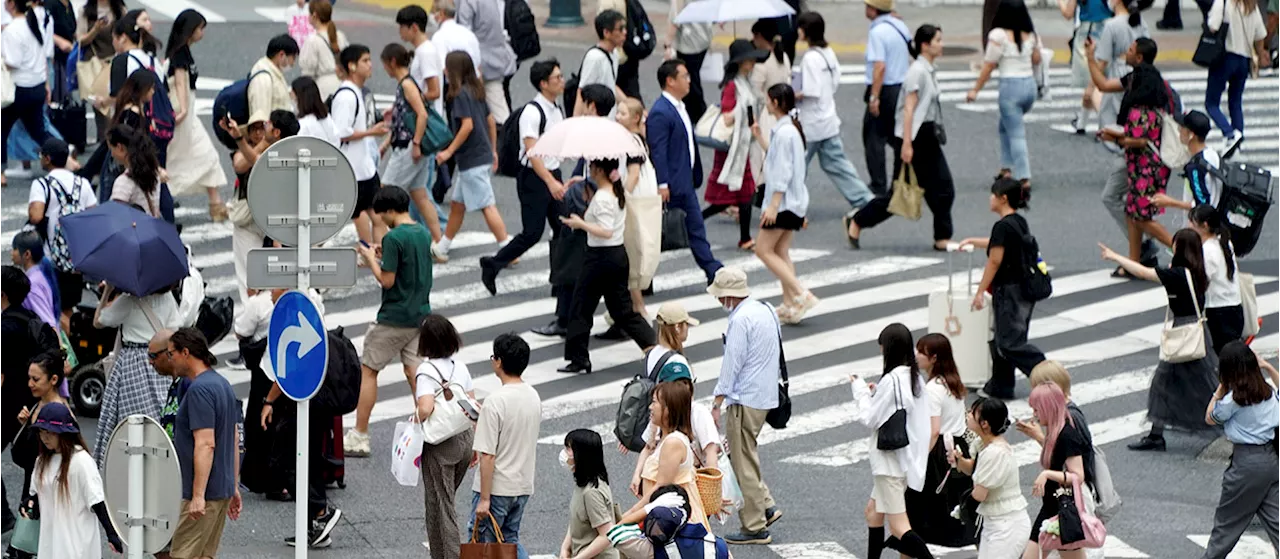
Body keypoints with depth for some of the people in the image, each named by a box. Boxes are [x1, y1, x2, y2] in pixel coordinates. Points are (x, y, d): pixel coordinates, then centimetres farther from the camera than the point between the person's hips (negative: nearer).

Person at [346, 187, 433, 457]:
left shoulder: (393, 238, -19)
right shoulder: (423, 233, 7)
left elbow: (387, 280, -19)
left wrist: (371, 258, -5)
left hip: (394, 319, -7)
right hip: (420, 315, 7)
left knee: (368, 371, 3)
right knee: (414, 372, 9)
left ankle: (360, 437, 6)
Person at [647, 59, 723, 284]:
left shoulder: (681, 108, 13)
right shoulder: (660, 113, -19)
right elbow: (657, 151, -22)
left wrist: (695, 177, 20)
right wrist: (662, 185, -24)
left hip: (685, 184, 10)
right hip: (671, 186, -9)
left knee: (696, 228, 11)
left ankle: (714, 273, 13)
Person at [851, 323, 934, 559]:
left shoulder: (891, 380, -19)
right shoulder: (916, 377, 7)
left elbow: (870, 418, -13)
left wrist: (861, 390, 1)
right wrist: (876, 393, 12)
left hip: (892, 459, -10)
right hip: (911, 457, 10)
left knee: (898, 526, -11)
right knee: (873, 511, 24)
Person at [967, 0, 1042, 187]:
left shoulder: (998, 35, -13)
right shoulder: (1031, 34, 3)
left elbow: (989, 66, -9)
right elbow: (1037, 59, 14)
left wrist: (975, 90, 1)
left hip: (1010, 87, -6)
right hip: (1030, 84, 6)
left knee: (1016, 134, -1)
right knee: (1005, 125, 26)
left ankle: (1024, 177, -5)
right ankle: (1007, 167, 23)